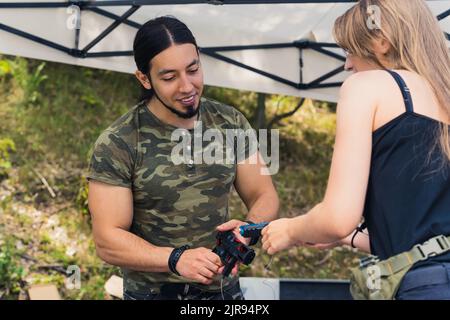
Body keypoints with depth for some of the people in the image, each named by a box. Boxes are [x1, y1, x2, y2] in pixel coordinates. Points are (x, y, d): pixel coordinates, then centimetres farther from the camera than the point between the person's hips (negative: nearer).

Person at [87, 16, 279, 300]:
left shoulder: (231, 123, -4)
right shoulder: (116, 144, -15)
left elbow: (264, 196, 2)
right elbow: (108, 241, -16)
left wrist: (250, 227, -20)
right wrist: (176, 259, -31)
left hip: (224, 288, 3)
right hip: (151, 293, -3)